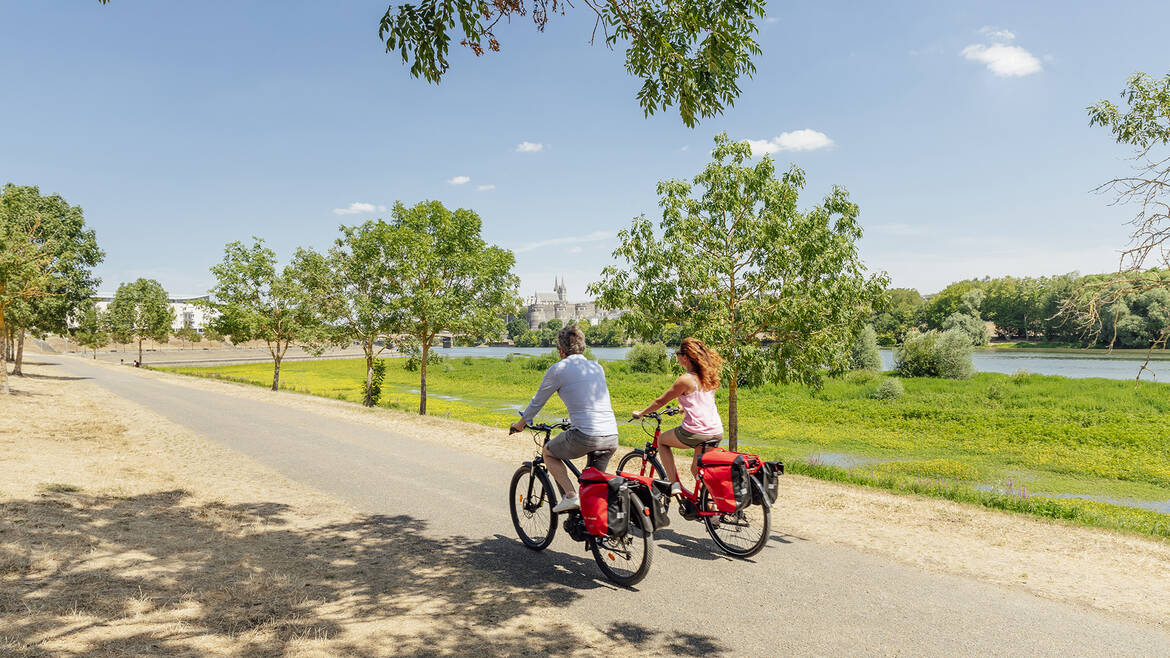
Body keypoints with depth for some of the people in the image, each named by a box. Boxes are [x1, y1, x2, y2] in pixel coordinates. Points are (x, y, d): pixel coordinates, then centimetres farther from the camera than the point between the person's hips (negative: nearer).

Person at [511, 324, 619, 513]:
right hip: (612, 437, 6)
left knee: (548, 453, 21)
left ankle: (571, 495, 7)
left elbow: (537, 401, 12)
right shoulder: (597, 367, 18)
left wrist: (520, 423, 29)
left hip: (585, 437, -6)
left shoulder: (558, 369, 1)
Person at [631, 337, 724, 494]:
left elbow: (660, 401, -2)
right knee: (696, 469, 25)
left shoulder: (685, 380, -11)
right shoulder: (708, 377, 10)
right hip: (717, 433, 7)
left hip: (695, 433, -7)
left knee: (661, 440, 21)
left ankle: (674, 483, 11)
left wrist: (641, 413, 12)